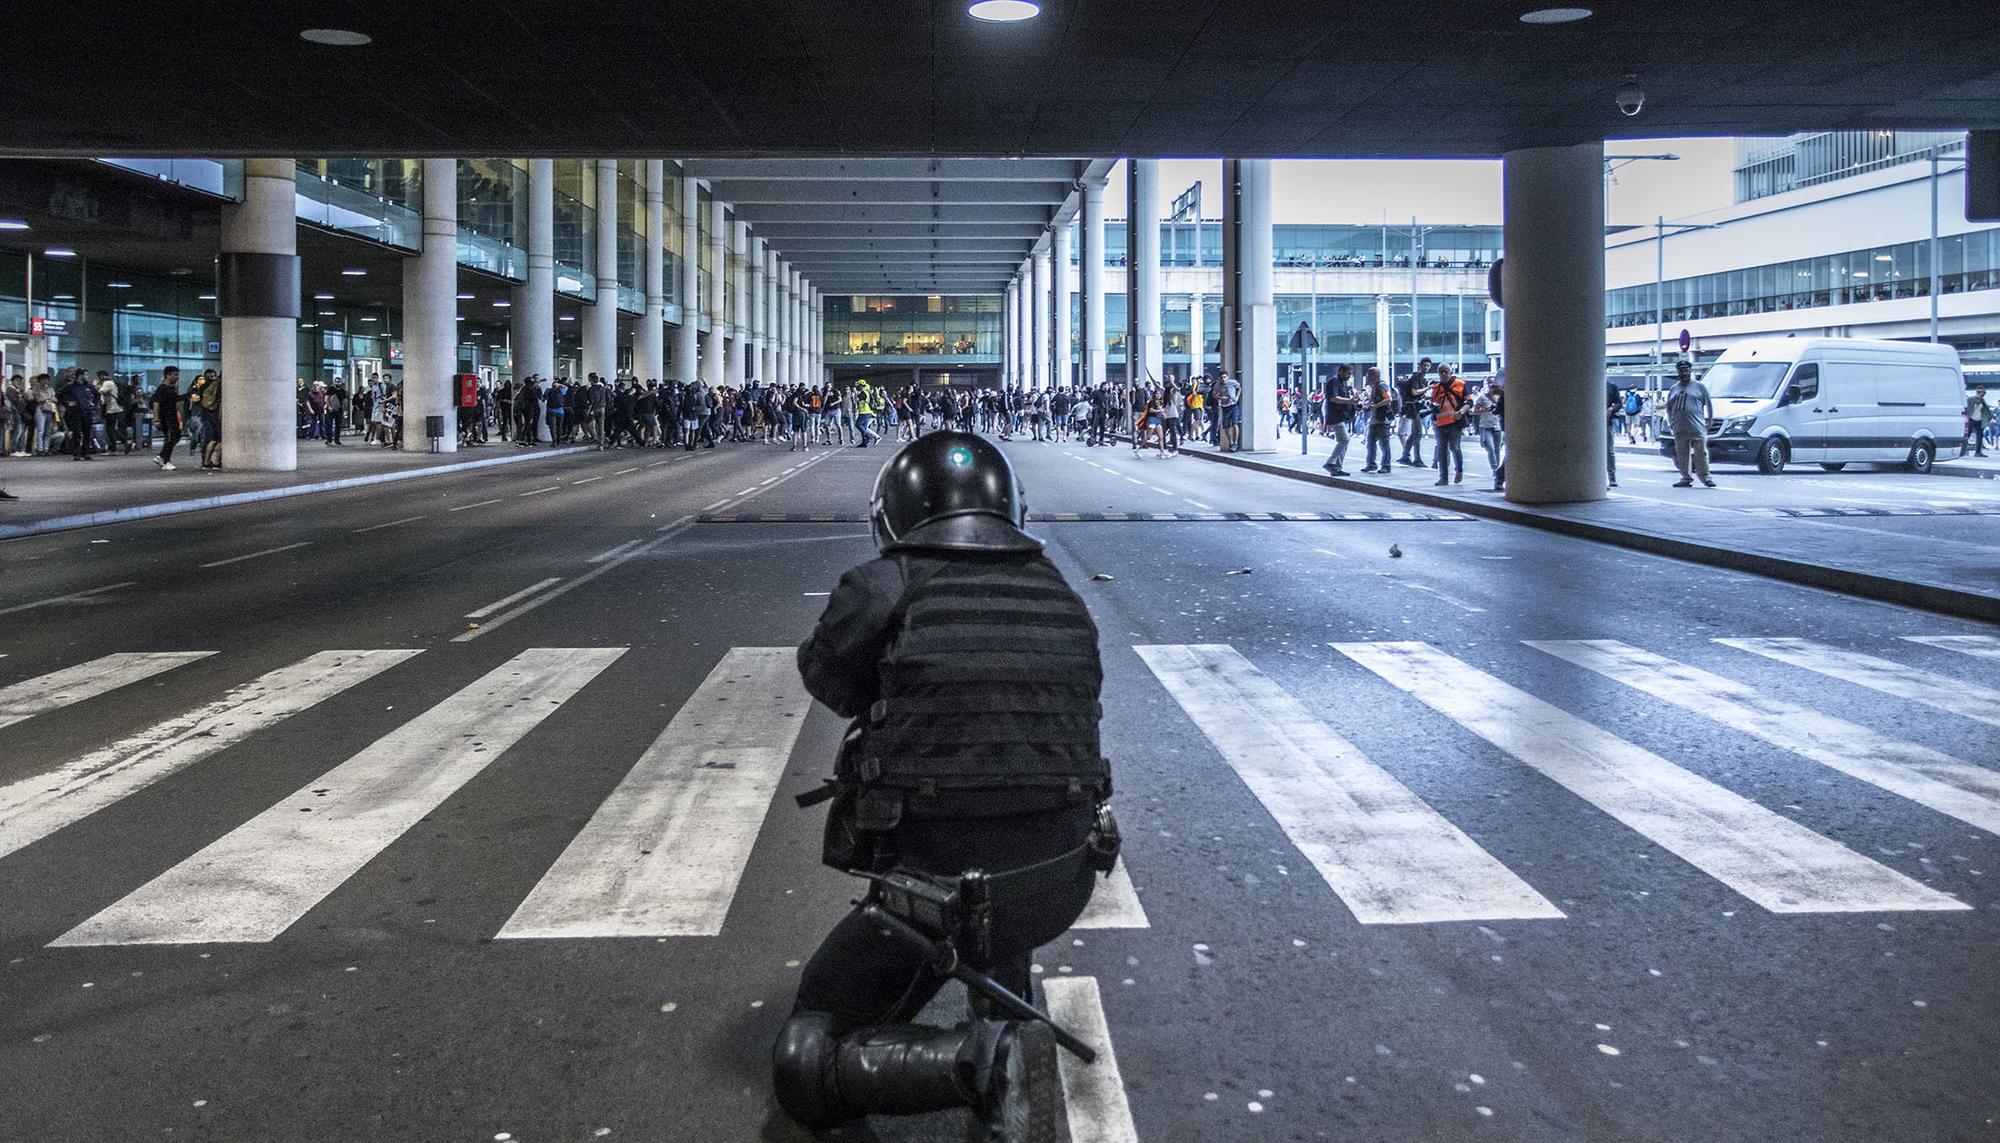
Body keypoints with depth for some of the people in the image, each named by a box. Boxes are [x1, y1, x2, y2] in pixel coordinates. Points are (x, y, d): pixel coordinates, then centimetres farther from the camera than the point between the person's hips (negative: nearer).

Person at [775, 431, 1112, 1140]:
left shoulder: (882, 590, -11)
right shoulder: (1063, 598, 3)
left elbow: (827, 678, 8)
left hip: (932, 890, -6)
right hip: (1061, 885, 6)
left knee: (805, 1065, 10)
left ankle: (979, 1061, -14)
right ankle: (1010, 1011, 18)